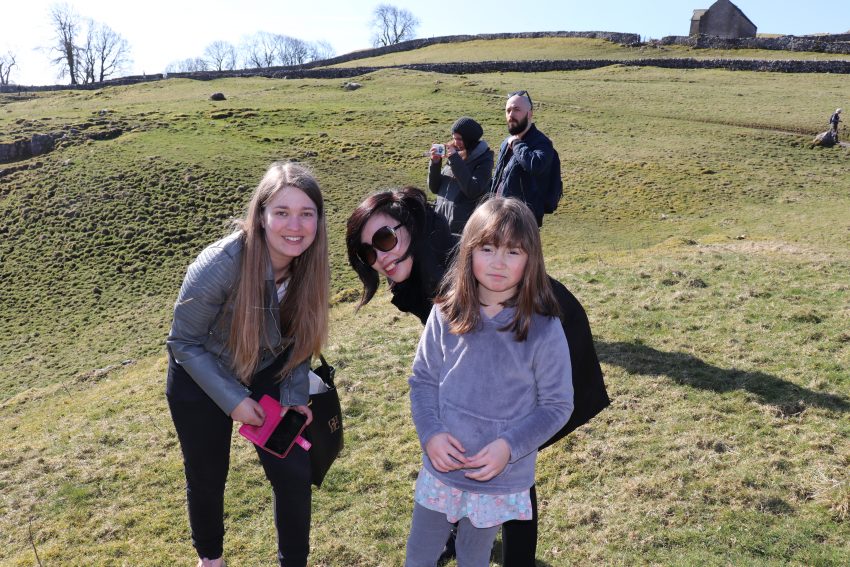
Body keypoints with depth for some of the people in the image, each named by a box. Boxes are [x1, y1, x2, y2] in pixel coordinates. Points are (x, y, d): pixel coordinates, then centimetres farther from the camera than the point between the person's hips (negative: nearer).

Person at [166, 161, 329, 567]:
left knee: (294, 475, 2)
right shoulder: (219, 265, -34)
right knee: (208, 479, 16)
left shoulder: (309, 265, -19)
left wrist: (294, 395, -12)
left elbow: (298, 337, -3)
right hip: (200, 380, -3)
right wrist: (233, 400, -21)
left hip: (266, 375, 3)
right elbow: (184, 342, -21)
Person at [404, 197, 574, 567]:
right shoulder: (446, 314, -10)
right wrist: (430, 433, -14)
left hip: (501, 478, -2)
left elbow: (557, 406, -9)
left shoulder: (543, 329, -17)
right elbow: (422, 380, 0)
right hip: (441, 467, 3)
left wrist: (509, 446, -21)